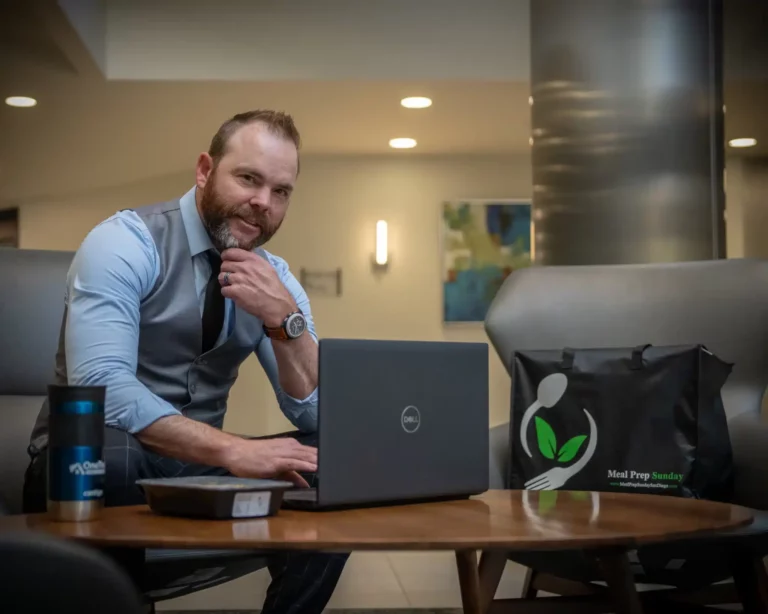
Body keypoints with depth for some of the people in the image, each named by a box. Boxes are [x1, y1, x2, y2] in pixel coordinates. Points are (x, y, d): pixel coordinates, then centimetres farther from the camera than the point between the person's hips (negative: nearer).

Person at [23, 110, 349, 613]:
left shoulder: (276, 278, 4)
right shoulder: (125, 243, -14)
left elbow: (317, 415, -4)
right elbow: (101, 386, -28)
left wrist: (284, 319, -20)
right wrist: (231, 450, -37)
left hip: (197, 463, 5)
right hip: (94, 459, -5)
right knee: (112, 456, -38)